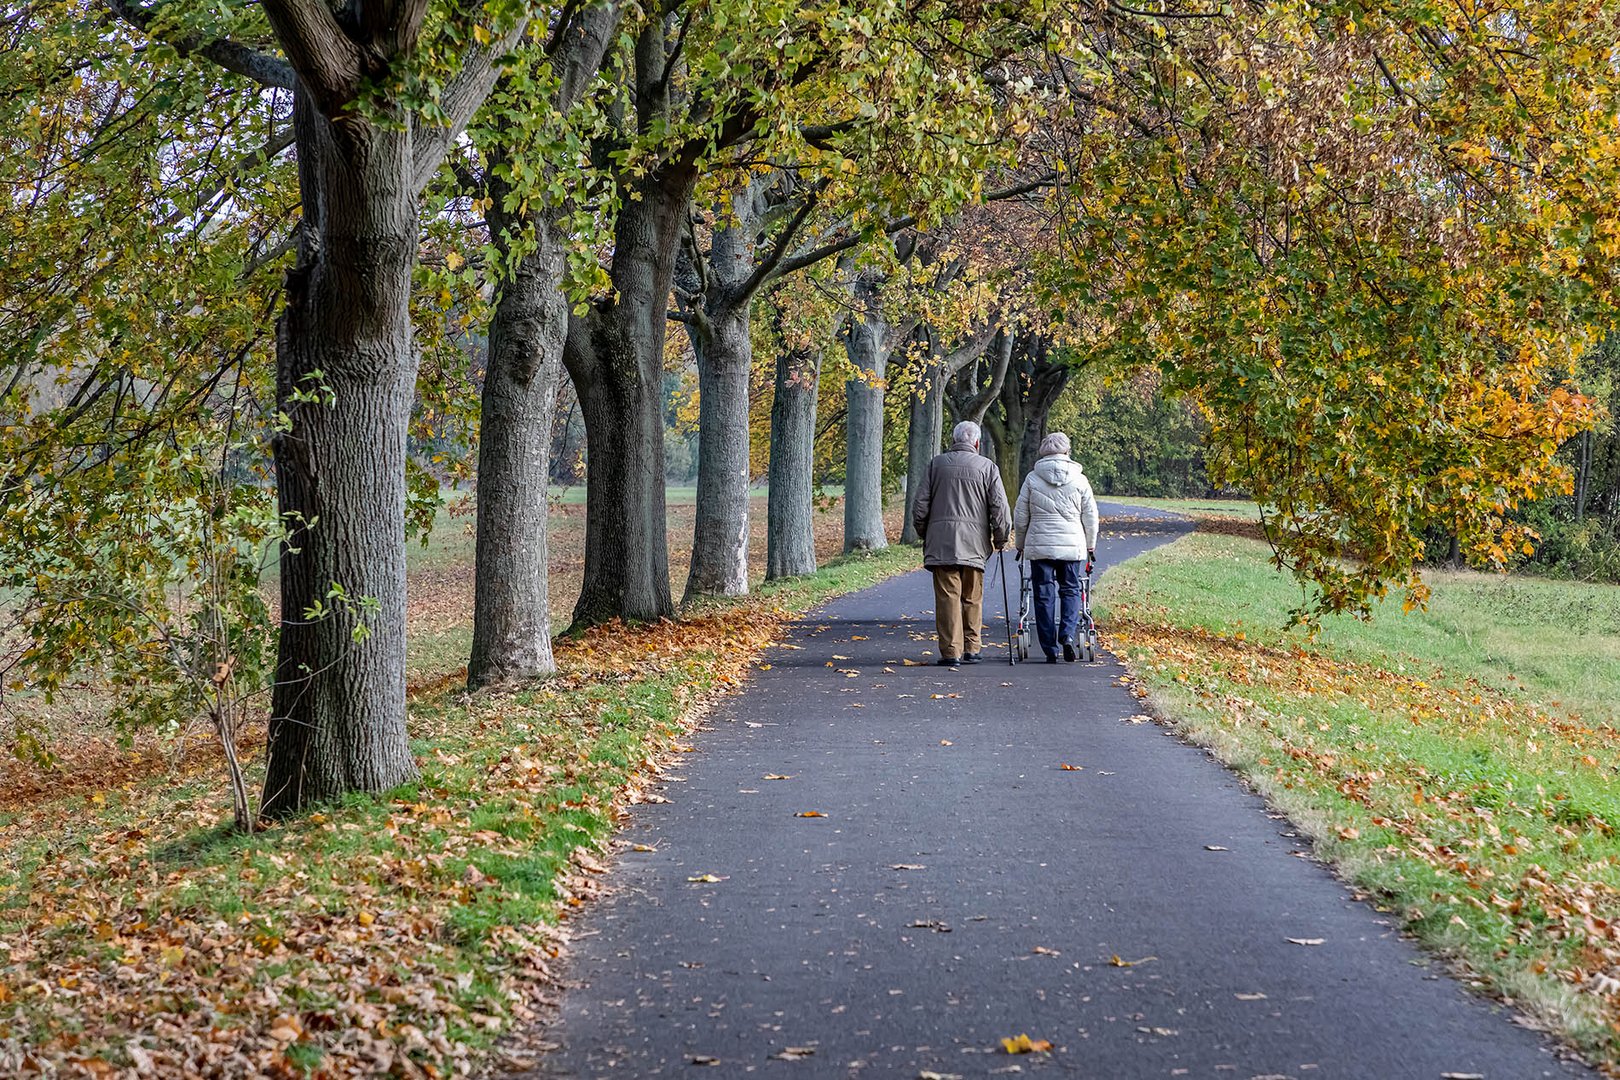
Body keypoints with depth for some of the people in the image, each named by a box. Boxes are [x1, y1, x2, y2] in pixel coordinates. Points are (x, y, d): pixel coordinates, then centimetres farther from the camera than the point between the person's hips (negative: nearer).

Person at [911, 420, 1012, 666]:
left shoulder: (937, 464, 7)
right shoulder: (987, 467, 4)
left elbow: (920, 506, 6)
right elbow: (1000, 508, 0)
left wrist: (924, 534, 20)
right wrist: (1000, 539, 13)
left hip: (941, 542, 0)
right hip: (974, 544, 0)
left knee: (948, 597, -2)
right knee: (972, 599, 11)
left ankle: (951, 651, -5)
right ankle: (970, 649, 14)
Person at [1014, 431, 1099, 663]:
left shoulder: (1032, 478, 0)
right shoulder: (1079, 479, 0)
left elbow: (1020, 517, 4)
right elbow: (1090, 517, 5)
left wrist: (1021, 544, 18)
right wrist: (1091, 546, 19)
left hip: (1039, 546, 0)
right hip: (1072, 546, 0)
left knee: (1044, 596, 5)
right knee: (1070, 590, 13)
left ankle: (1050, 650, 5)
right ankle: (1067, 633, -10)